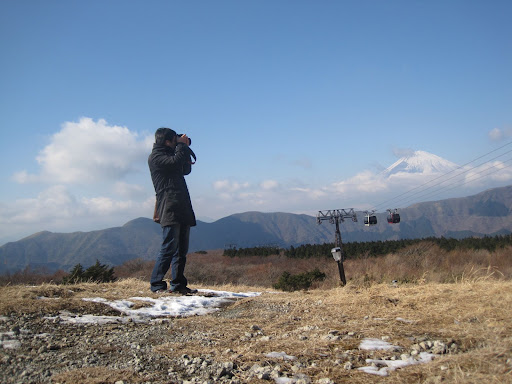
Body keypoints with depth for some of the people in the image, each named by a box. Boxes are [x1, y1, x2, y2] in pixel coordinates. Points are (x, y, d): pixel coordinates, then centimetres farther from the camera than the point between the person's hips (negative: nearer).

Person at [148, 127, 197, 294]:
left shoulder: (170, 154, 25)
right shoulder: (155, 157, -2)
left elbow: (186, 170, 26)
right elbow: (175, 162, -18)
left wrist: (185, 149, 17)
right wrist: (182, 145, -3)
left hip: (183, 208, 9)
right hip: (169, 209, -9)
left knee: (182, 249, 8)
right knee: (169, 248, -12)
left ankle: (178, 284, 12)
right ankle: (156, 284, -5)